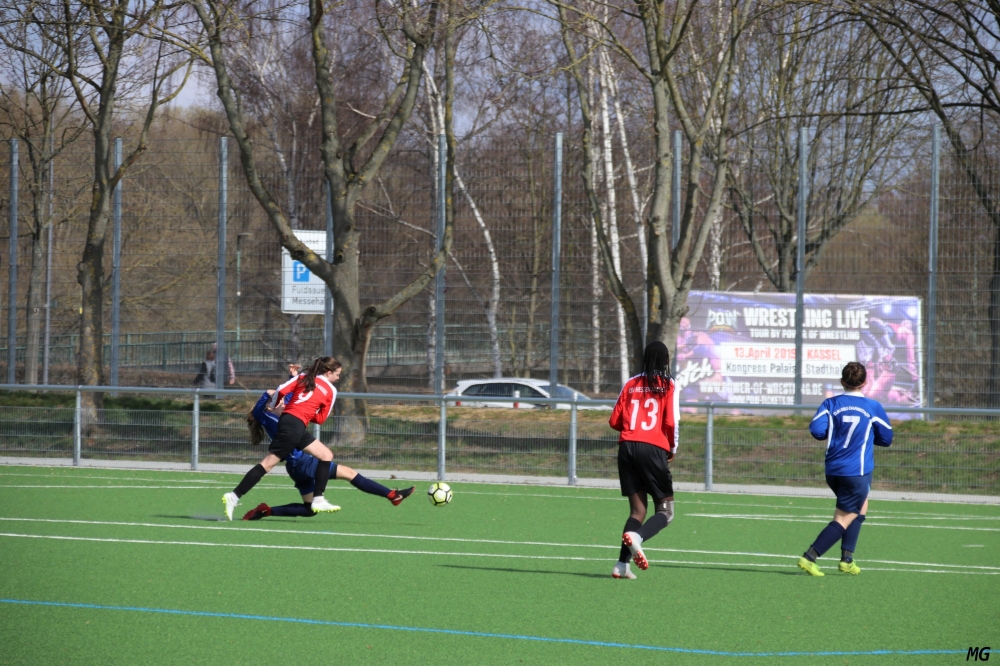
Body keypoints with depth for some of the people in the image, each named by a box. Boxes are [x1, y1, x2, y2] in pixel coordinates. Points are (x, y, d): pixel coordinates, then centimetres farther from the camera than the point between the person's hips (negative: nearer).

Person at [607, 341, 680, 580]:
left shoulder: (631, 385, 11)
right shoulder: (668, 385, 1)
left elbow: (614, 421, 11)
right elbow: (671, 422, -6)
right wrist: (672, 448, 10)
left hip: (627, 447, 4)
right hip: (653, 449, -4)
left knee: (638, 509, 11)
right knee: (665, 511, 3)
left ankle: (622, 564, -3)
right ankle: (636, 536, -27)